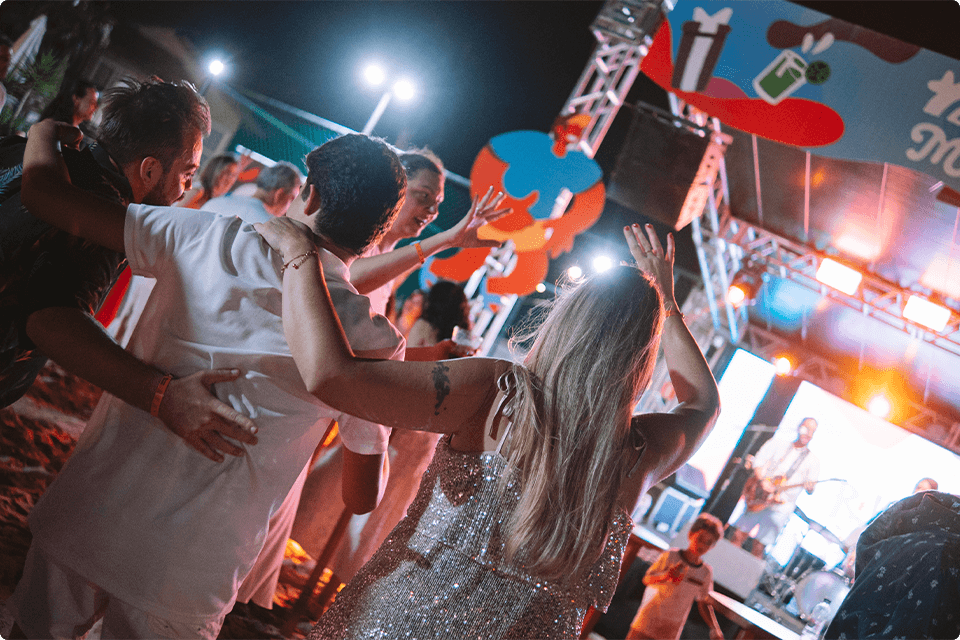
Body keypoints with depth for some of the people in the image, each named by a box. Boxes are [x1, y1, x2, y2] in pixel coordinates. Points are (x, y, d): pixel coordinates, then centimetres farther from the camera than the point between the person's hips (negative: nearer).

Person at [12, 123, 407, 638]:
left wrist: (48, 129, 18)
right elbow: (361, 498, -1)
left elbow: (43, 191, -3)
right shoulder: (374, 343, -10)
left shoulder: (206, 239, -9)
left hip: (84, 522, 1)